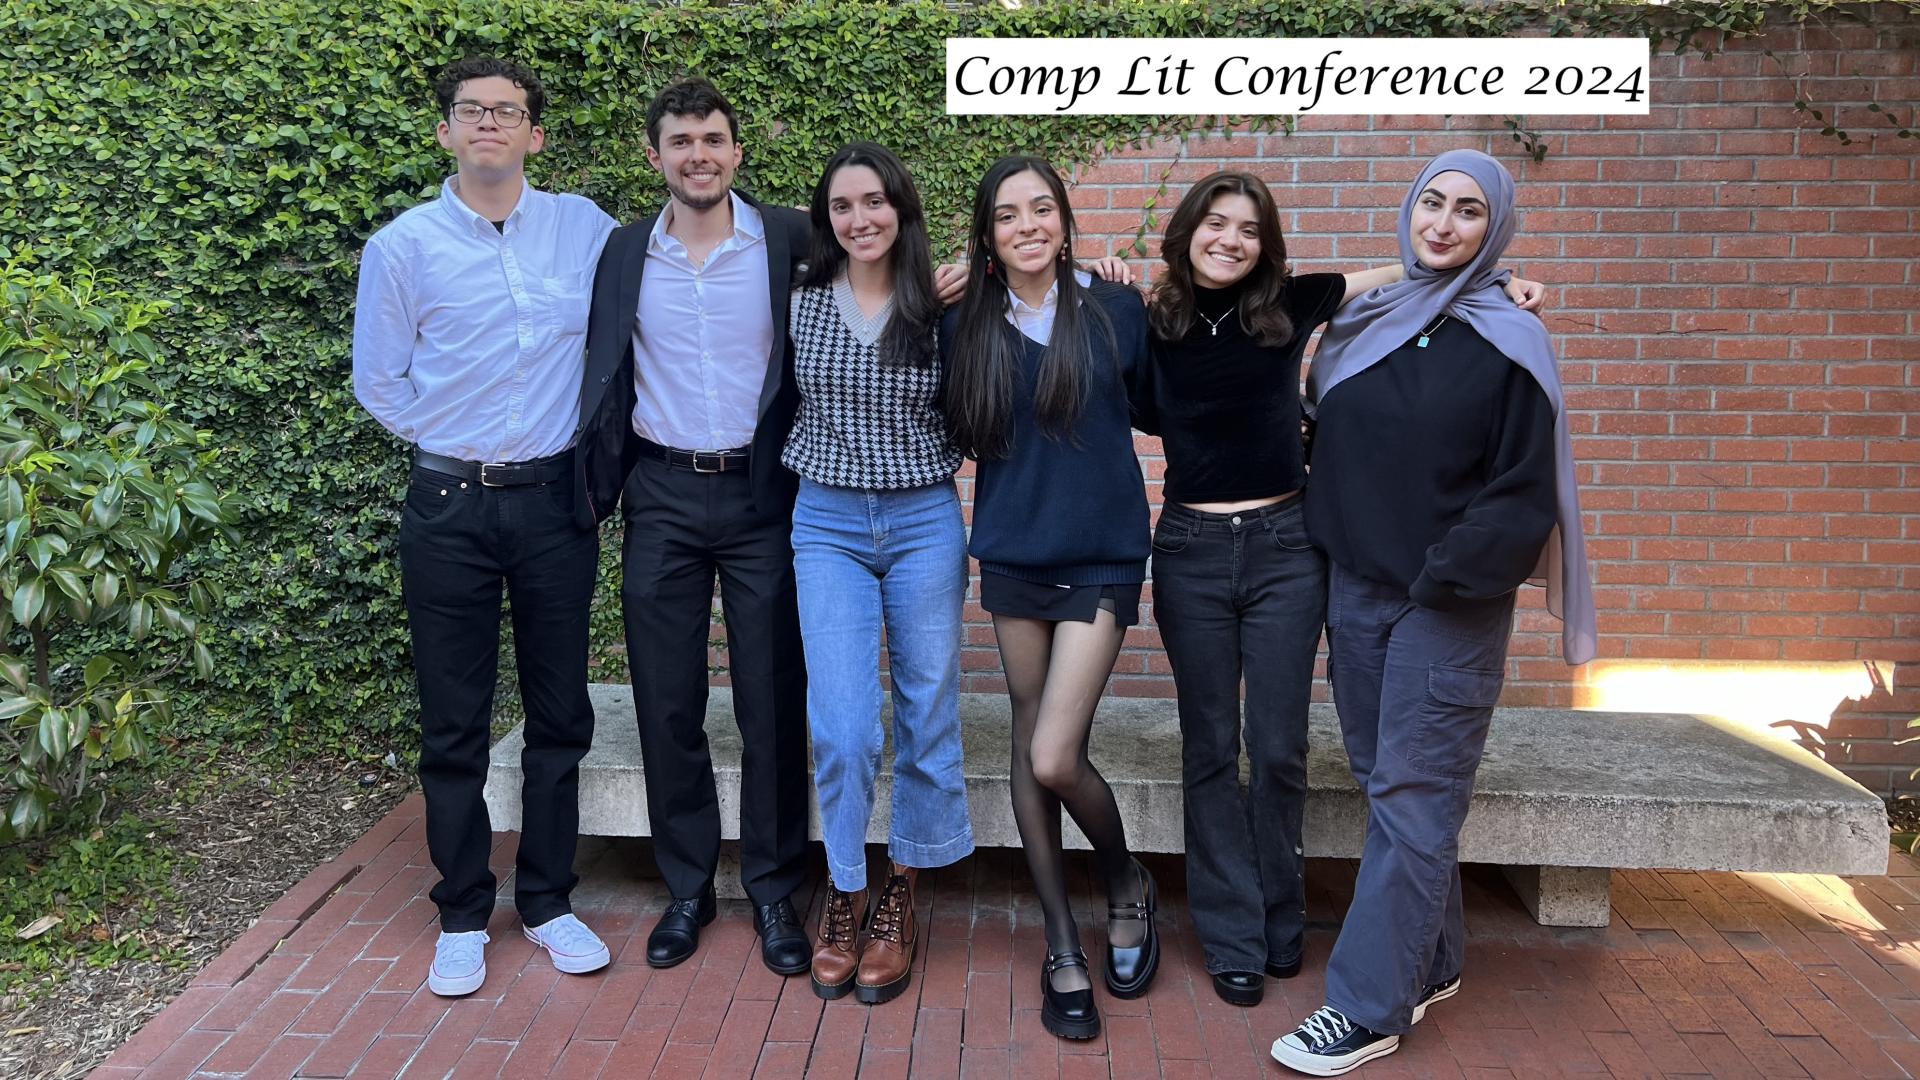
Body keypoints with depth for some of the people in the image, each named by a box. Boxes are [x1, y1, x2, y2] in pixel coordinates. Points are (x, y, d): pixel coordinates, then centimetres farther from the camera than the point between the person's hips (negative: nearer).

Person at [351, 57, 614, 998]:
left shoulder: (585, 229, 2)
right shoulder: (403, 246, -1)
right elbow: (378, 381, 6)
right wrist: (454, 440, 3)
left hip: (555, 500, 1)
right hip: (449, 506, -1)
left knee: (559, 712, 8)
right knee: (453, 724, 6)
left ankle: (548, 902, 23)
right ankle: (462, 916, 21)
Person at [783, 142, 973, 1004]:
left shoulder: (940, 308, 0)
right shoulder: (801, 304, 2)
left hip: (924, 522, 0)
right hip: (827, 524, 0)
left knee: (926, 714, 6)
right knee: (841, 725, -5)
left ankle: (899, 901, 23)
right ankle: (844, 897, 16)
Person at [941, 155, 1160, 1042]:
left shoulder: (1115, 311, -1)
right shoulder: (965, 329, 4)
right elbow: (962, 435, 11)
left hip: (1100, 558, -3)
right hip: (1012, 555, 3)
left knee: (1054, 758, -12)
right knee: (1028, 749, 7)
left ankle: (1126, 884, 20)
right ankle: (1063, 948, 22)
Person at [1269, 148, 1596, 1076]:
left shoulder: (1509, 342, -5)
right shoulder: (1358, 327, 8)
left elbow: (1525, 491, -7)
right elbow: (1324, 448, 14)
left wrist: (1447, 579, -11)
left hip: (1450, 607, -5)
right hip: (1355, 589, 5)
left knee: (1411, 798, -4)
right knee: (1387, 785, 10)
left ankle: (1370, 1006, 2)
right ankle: (1431, 963, 25)